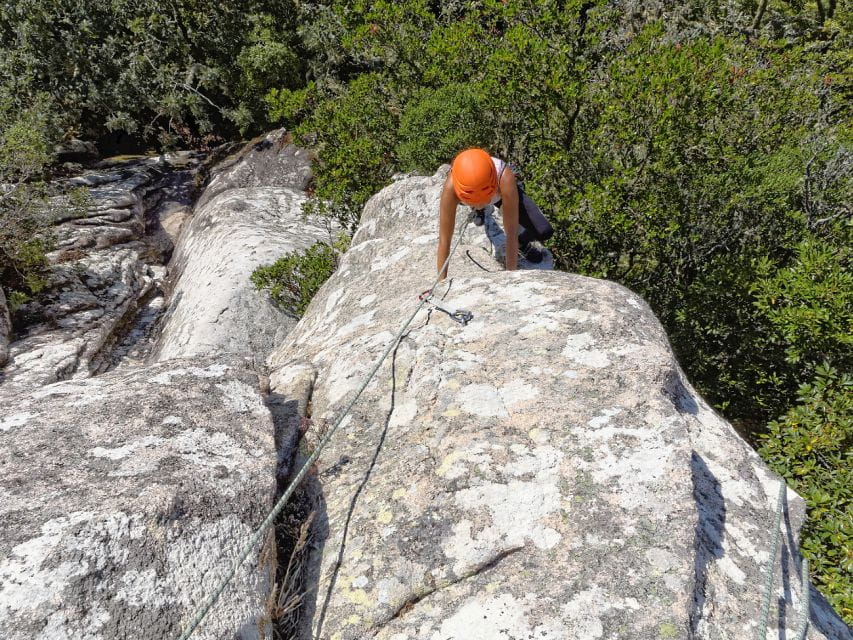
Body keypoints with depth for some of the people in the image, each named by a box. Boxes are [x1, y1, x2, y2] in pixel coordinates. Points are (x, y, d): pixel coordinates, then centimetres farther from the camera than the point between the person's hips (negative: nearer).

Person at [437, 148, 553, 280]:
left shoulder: (505, 179, -45)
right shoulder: (451, 186, -44)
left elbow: (511, 234, -37)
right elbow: (444, 240, -38)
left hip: (500, 190, -1)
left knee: (544, 232, -11)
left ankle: (522, 243, 18)